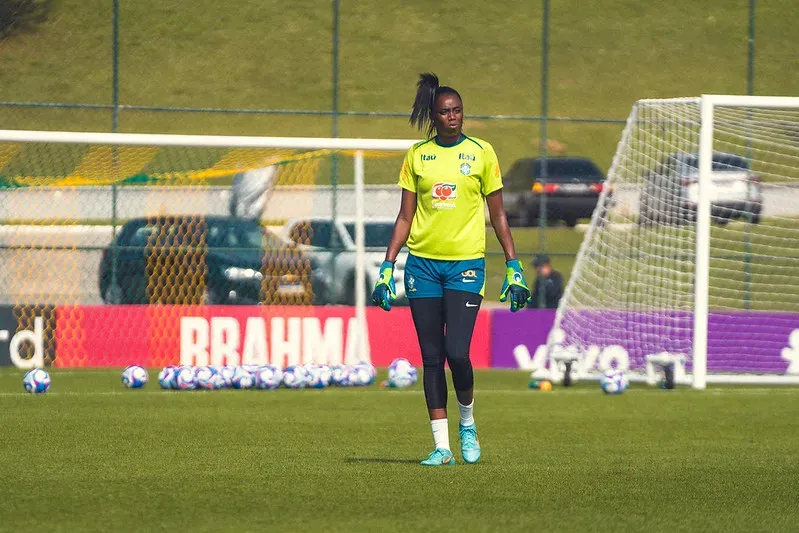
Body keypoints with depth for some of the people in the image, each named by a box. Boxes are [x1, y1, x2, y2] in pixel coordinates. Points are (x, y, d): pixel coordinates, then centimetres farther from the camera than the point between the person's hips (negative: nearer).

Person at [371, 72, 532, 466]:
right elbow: (405, 217, 10)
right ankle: (442, 446, 6)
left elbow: (498, 216, 7)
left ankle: (467, 424, 13)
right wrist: (387, 267, 3)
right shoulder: (417, 155, 7)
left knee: (457, 352, -13)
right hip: (423, 261, 2)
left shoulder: (481, 153, 3)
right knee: (431, 357, 2)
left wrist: (513, 266, 2)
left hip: (466, 262, -2)